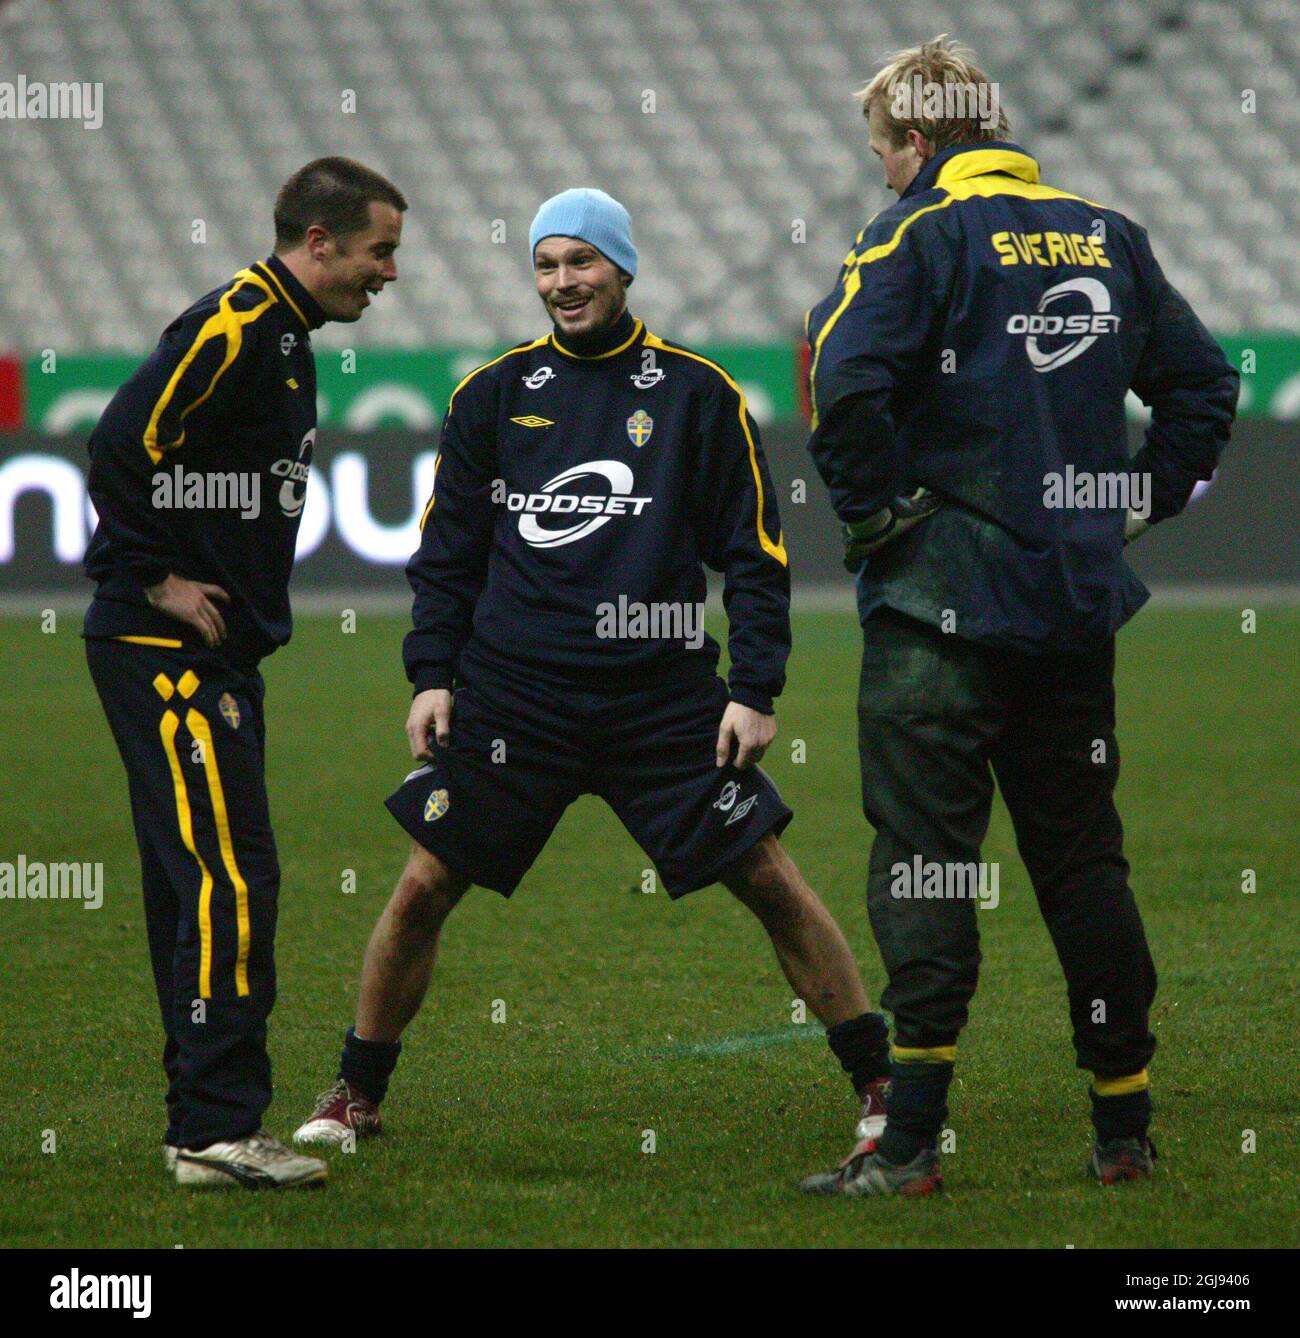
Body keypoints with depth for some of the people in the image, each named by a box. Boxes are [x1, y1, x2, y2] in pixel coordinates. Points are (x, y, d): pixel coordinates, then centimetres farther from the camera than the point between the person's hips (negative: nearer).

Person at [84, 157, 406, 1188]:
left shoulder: (283, 338, 17)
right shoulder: (232, 328, -15)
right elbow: (121, 450, -21)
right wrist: (157, 581, -16)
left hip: (215, 655, 10)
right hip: (166, 651, -10)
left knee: (201, 888, 11)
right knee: (232, 882, -12)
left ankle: (206, 1119, 16)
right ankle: (215, 1131, -12)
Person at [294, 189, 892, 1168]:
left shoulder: (698, 393, 3)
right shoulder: (494, 396, 8)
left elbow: (755, 552, 5)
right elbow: (447, 550, 14)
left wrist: (756, 691, -3)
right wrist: (432, 674, 4)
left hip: (665, 695, -1)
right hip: (514, 694, 1)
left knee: (770, 879, -5)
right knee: (425, 886, -2)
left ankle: (879, 1083, 6)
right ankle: (358, 1094, 14)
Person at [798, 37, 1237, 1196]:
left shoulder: (922, 233, -8)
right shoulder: (1108, 238, 11)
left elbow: (843, 381, -23)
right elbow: (1204, 382, 16)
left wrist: (875, 513, -11)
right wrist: (1140, 502, 16)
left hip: (944, 594, -5)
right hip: (1079, 600, 6)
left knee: (924, 859, -5)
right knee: (1082, 858, 13)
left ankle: (909, 1142, -12)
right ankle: (1125, 1131, 16)